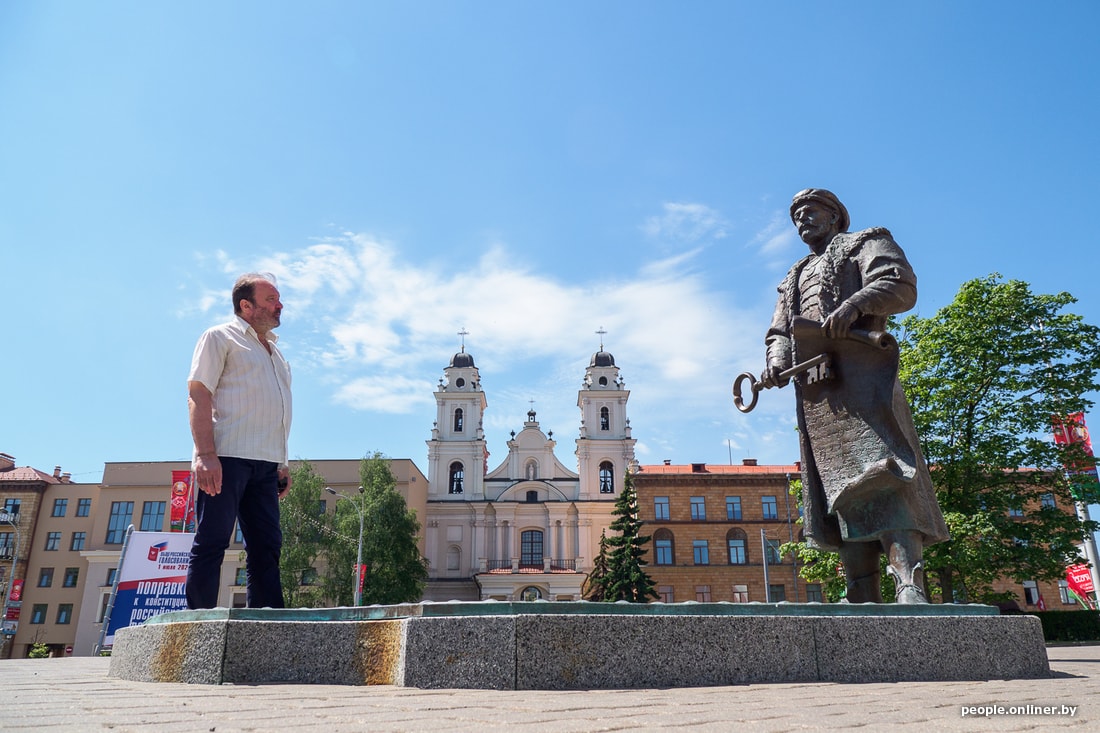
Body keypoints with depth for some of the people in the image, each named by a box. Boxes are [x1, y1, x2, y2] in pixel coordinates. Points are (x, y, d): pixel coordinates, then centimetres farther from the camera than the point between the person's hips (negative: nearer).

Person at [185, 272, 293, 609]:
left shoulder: (275, 352, 25)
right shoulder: (220, 337, 4)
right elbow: (198, 396, -7)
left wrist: (282, 463, 17)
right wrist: (206, 455, -18)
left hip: (265, 465, 7)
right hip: (227, 457, -7)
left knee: (266, 548, 4)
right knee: (210, 544, -5)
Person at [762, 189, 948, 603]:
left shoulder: (863, 243, 18)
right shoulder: (794, 279, 35)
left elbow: (900, 284, -1)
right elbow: (779, 333, 25)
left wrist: (855, 303, -21)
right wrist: (776, 361, 2)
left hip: (859, 370, -6)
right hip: (815, 389, 6)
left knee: (878, 469, -21)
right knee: (841, 487, -1)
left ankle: (910, 587, -28)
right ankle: (864, 600, -1)